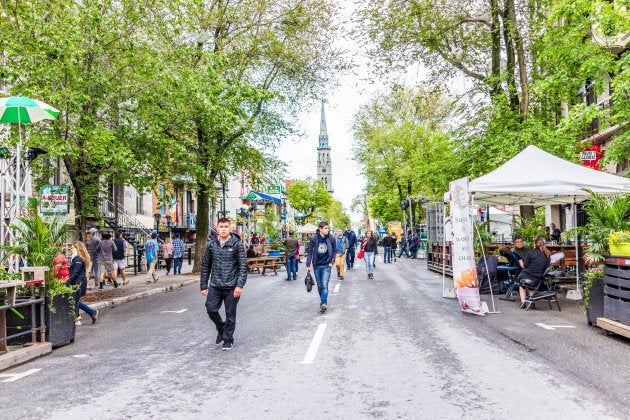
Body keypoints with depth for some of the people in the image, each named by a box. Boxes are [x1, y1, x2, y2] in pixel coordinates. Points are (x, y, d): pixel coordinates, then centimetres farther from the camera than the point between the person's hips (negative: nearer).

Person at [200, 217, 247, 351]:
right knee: (211, 309, -7)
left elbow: (243, 265, -7)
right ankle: (221, 328, 22)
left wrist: (240, 285, -16)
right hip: (215, 285, 3)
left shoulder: (237, 244, -4)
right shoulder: (211, 245, 6)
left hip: (232, 286, -3)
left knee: (230, 314, 4)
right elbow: (205, 266, 11)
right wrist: (203, 286, 8)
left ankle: (228, 339, 22)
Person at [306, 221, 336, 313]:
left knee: (325, 285, -14)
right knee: (319, 286, 11)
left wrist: (331, 261, 0)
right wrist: (308, 265, -4)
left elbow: (334, 250, 9)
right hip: (317, 266, 1)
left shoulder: (331, 238, -6)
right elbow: (309, 252, -2)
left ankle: (323, 304, -17)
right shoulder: (314, 238, -8)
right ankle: (324, 302, 26)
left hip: (326, 265, -1)